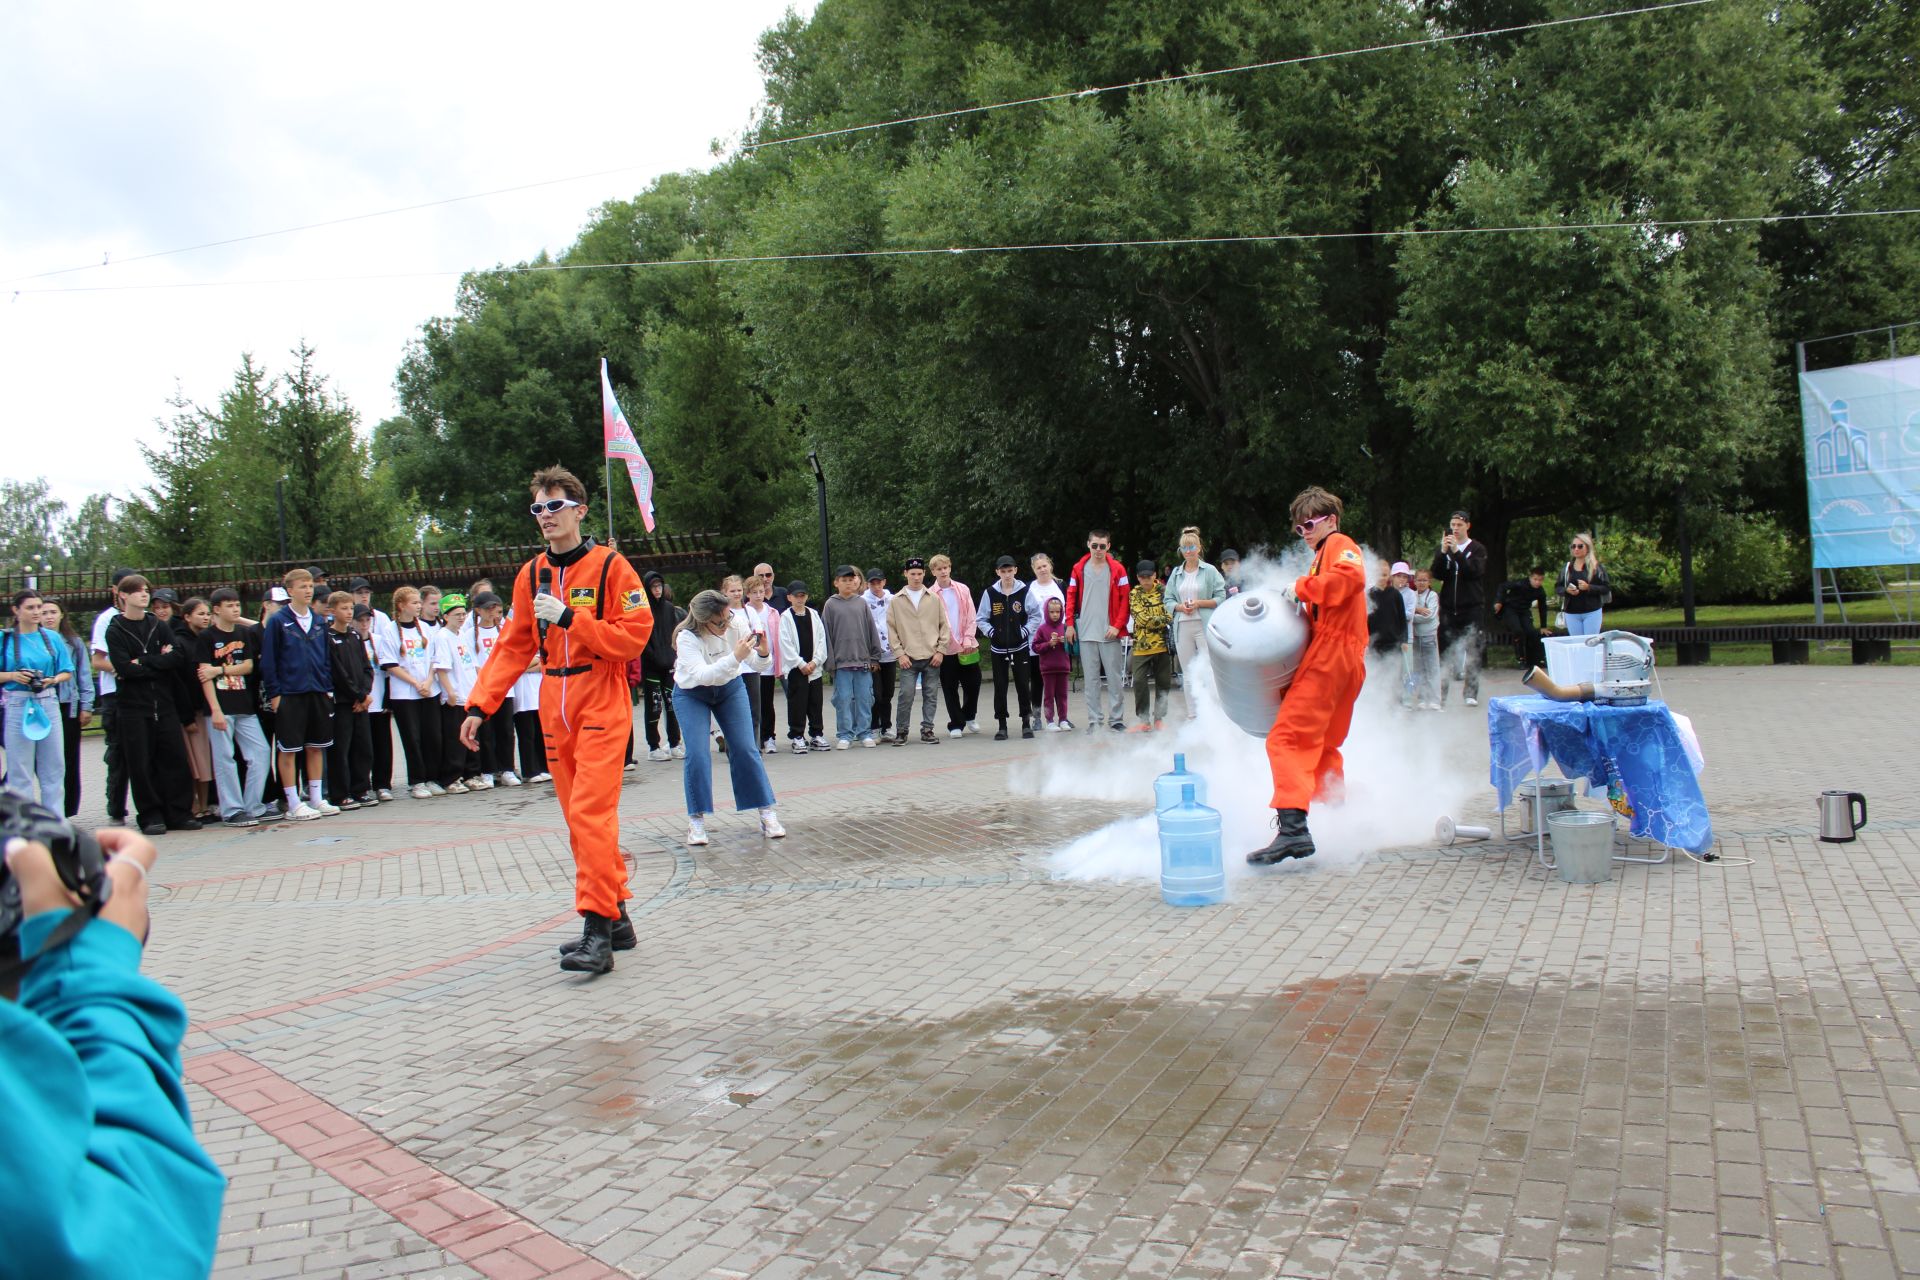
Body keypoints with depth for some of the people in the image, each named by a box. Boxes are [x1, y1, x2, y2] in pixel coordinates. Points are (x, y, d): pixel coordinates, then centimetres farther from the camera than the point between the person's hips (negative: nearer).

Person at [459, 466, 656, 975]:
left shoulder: (609, 566, -5)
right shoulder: (530, 575, 11)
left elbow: (634, 636, -12)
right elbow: (513, 646, 12)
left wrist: (569, 617, -18)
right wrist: (479, 704, 4)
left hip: (602, 703, -6)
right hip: (554, 707, 6)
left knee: (592, 811, -14)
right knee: (578, 816, 8)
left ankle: (597, 931, -12)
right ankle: (616, 917, 18)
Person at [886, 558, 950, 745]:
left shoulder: (934, 598, 6)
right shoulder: (896, 601, 4)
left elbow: (943, 625, 7)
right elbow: (891, 629, 3)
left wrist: (940, 650, 0)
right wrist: (899, 653, -4)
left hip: (932, 658, 1)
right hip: (908, 659, -1)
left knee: (930, 696, 4)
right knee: (906, 696, -4)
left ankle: (927, 730, 14)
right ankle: (901, 732, 7)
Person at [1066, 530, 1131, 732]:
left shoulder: (1117, 569, 1)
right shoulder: (1079, 569, 7)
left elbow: (1125, 599, -1)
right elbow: (1071, 596, 9)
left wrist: (1117, 625, -10)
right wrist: (1070, 624, 2)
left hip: (1110, 632, -1)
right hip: (1086, 632, 1)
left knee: (1114, 677, 3)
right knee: (1091, 679, 5)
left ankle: (1116, 718, 11)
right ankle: (1094, 720, 10)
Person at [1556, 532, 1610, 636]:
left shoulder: (1596, 567, -2)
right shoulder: (1566, 567, 8)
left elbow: (1607, 588, -5)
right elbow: (1557, 588, 11)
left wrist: (1589, 587, -18)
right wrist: (1566, 590, -10)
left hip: (1592, 612, -3)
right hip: (1572, 614, 3)